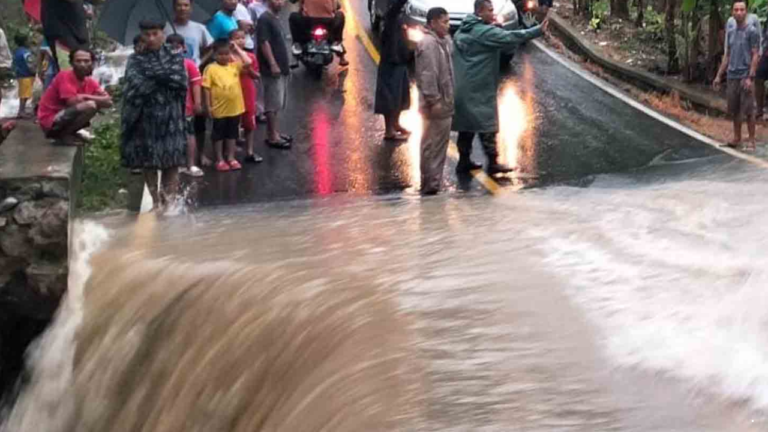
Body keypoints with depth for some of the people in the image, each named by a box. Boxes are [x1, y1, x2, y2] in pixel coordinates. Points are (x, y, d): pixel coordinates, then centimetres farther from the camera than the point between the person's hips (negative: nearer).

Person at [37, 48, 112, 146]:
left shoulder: (90, 82, 4)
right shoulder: (65, 76, -17)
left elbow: (108, 101, 0)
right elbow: (74, 102, -26)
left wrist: (85, 97, -14)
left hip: (64, 119, 8)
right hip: (51, 121, -8)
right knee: (90, 106, -24)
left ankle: (69, 132, 7)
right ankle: (63, 134, -9)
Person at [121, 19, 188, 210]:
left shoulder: (175, 58, 8)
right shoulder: (135, 60, 7)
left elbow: (181, 81, -7)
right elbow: (135, 84, -10)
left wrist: (154, 74, -9)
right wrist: (167, 79, -11)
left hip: (170, 115, 0)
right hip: (145, 116, 0)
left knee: (171, 160, -5)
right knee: (147, 159, 1)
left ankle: (169, 197, 1)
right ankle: (155, 200, 10)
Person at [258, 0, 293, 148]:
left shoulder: (275, 19, 16)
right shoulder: (264, 19, -13)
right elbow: (264, 42, -20)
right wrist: (273, 64, -24)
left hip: (281, 68, 10)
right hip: (272, 69, -10)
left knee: (278, 104, 14)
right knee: (273, 104, -6)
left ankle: (276, 133, 22)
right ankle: (272, 137, -3)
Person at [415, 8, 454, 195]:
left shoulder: (442, 41, 14)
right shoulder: (428, 44, -18)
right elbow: (427, 75, -23)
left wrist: (446, 99, 20)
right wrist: (434, 100, -24)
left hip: (443, 102, 10)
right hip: (436, 103, -10)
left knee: (439, 143, 14)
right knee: (432, 144, -5)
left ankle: (433, 182, 21)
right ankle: (430, 184, -2)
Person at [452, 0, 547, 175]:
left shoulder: (462, 31, 13)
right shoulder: (485, 32, -15)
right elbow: (510, 37, -22)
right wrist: (538, 30, -23)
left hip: (463, 87, 9)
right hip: (479, 88, -9)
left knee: (466, 124, 13)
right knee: (486, 124, -3)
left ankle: (464, 161, 17)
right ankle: (493, 163, 0)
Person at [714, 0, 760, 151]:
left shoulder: (752, 31, -6)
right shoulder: (730, 33, 13)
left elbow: (756, 56, -9)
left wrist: (750, 77, -17)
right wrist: (719, 76, 15)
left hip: (745, 77, -6)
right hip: (732, 77, 6)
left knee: (748, 110, -3)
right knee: (734, 110, 11)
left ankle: (751, 141, 3)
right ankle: (737, 138, 21)